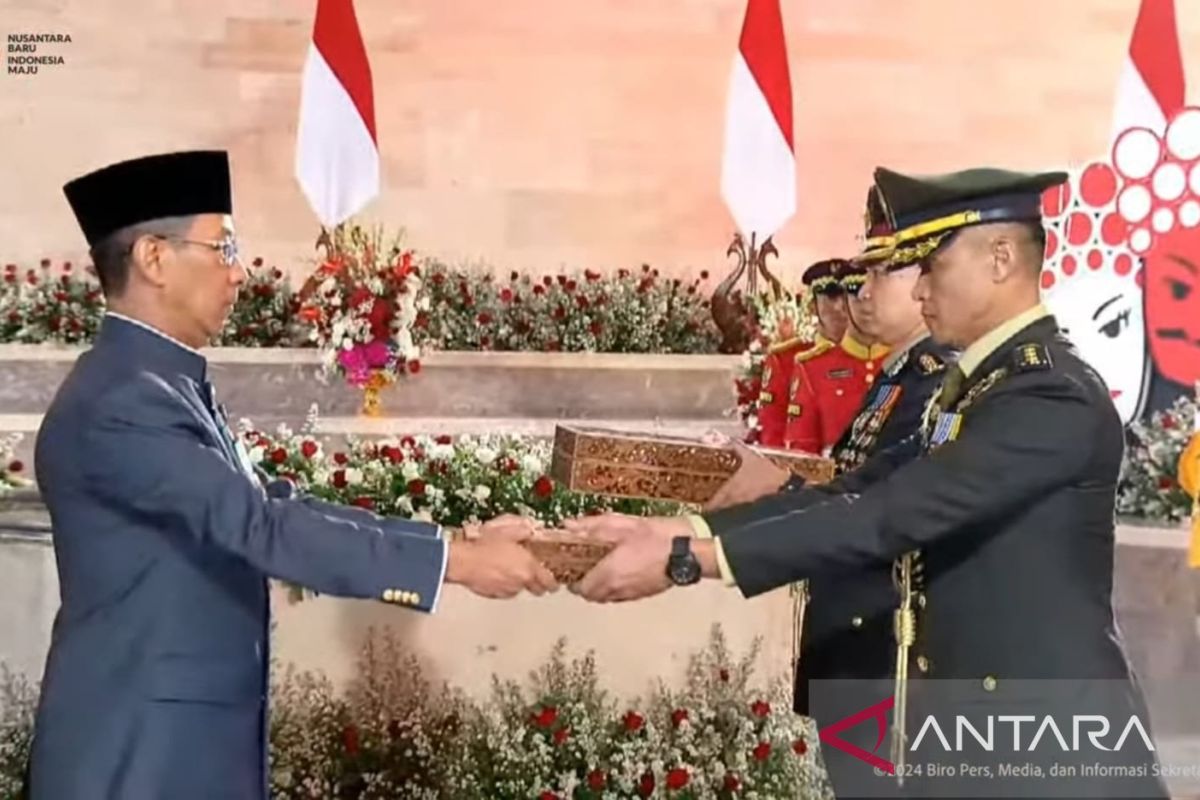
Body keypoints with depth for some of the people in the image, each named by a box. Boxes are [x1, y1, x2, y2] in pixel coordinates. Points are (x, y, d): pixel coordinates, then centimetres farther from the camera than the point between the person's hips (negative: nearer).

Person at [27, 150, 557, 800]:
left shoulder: (164, 384, 11)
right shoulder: (118, 400, -20)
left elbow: (268, 513, 9)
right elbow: (262, 528, -26)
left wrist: (455, 543, 2)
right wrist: (457, 560, -24)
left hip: (194, 742, 9)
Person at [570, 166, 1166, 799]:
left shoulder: (1055, 396, -18)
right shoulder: (970, 385, 11)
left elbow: (892, 513, -27)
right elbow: (857, 495, 4)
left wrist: (685, 558, -28)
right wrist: (676, 529, -6)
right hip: (965, 736, 8)